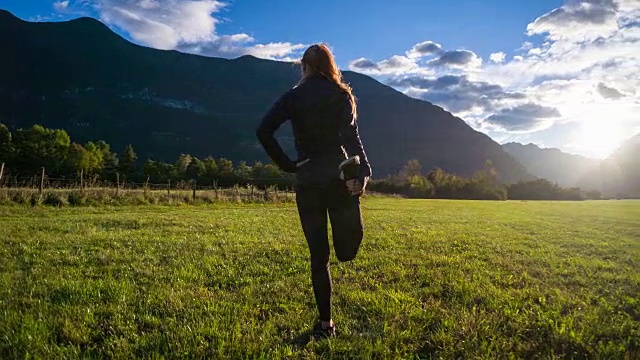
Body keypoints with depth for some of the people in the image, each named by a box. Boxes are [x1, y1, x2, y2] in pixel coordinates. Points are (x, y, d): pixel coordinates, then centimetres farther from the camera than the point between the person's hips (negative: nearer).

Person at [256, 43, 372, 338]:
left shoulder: (293, 97, 4)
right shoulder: (342, 96, 4)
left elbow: (263, 131, -8)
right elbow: (351, 137, -12)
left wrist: (287, 165, -2)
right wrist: (363, 172, -20)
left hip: (308, 180, 1)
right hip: (339, 176, 0)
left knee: (319, 256, 8)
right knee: (346, 253, 17)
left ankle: (326, 323, 14)